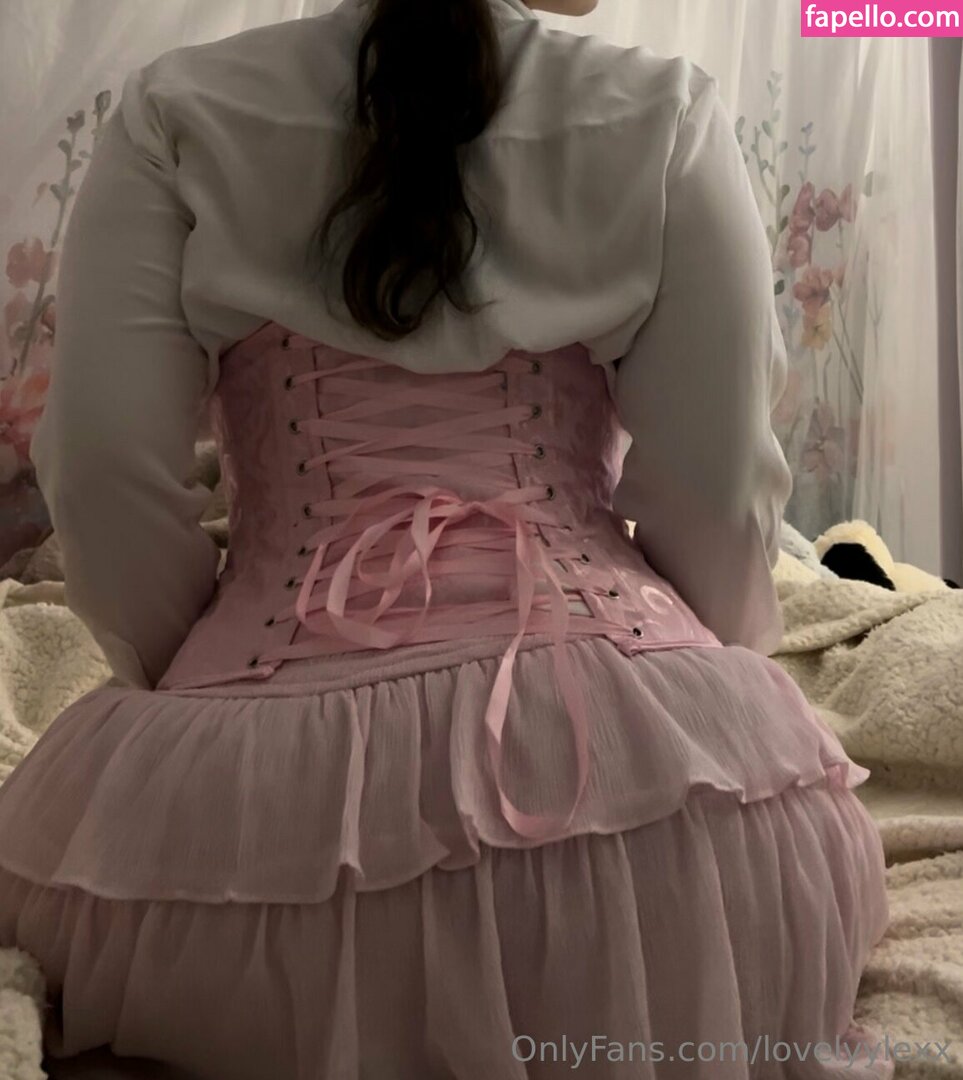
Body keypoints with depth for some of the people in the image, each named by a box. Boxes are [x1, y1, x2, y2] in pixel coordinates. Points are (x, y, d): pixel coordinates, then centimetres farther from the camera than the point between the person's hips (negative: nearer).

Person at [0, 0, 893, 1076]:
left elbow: (106, 471, -2)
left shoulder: (177, 115, 5)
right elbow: (716, 490, -1)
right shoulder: (660, 116, 3)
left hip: (268, 754, 1)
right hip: (621, 745, 1)